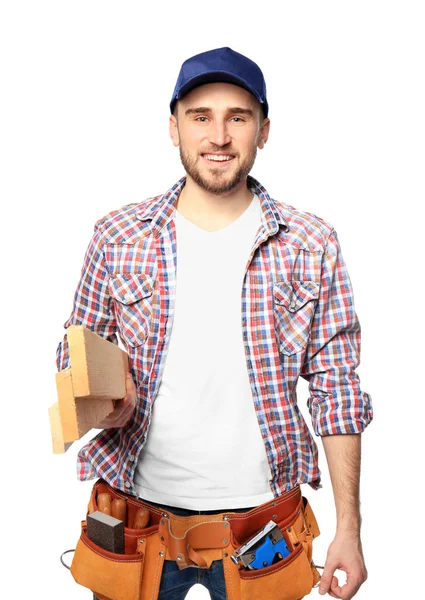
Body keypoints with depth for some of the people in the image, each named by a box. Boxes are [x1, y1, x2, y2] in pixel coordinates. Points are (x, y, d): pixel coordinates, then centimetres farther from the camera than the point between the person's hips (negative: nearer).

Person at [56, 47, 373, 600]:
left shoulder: (312, 245, -4)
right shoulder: (117, 237, -2)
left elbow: (336, 390, -3)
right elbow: (75, 355, 8)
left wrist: (348, 529, -4)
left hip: (261, 518, 0)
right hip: (139, 511, 1)